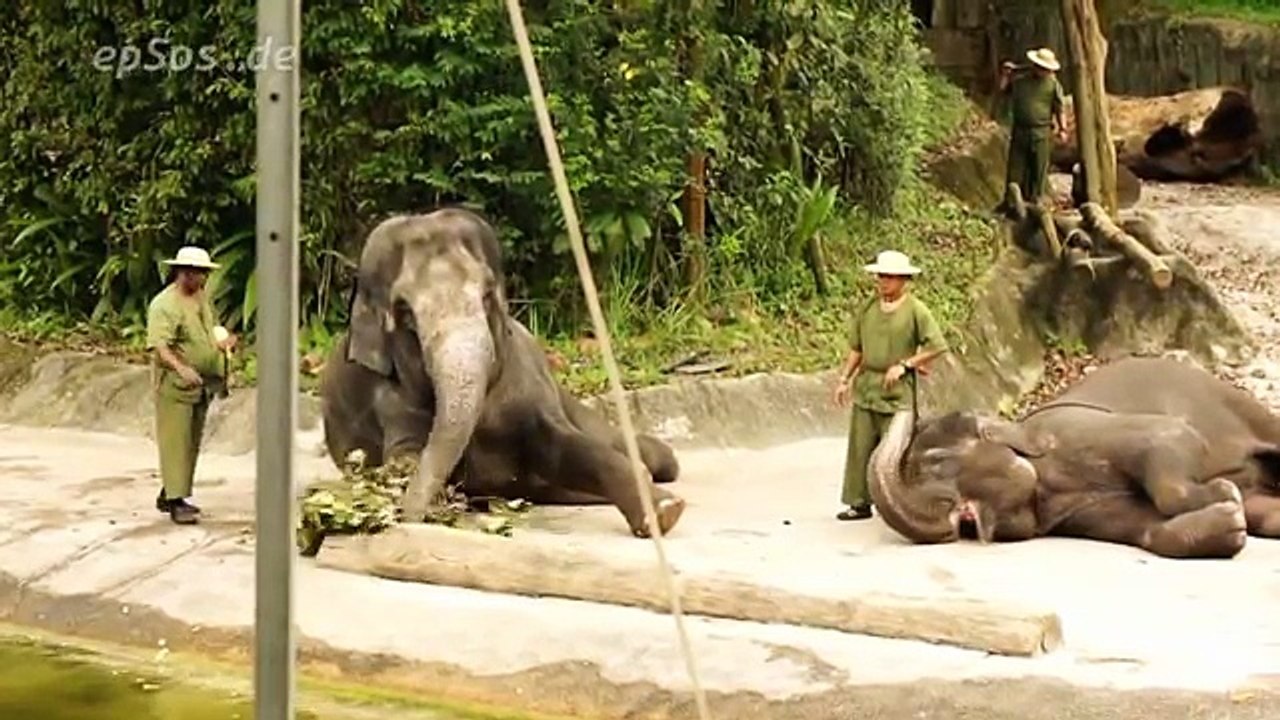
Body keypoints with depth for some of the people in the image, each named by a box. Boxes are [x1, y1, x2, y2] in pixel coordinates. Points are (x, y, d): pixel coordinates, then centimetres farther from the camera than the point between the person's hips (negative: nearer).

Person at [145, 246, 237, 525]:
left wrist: (222, 343, 5)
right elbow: (159, 346, -23)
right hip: (174, 386, -8)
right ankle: (175, 502, -5)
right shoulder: (164, 304, -14)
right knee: (175, 443, -7)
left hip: (201, 385, 9)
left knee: (192, 443, 13)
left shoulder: (202, 298, 13)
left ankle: (169, 495, 23)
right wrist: (181, 368, -38)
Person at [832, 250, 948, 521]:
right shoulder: (869, 309, 9)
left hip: (896, 391, -5)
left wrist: (905, 364, -12)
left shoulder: (916, 310, -6)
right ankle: (859, 502, 13)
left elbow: (937, 346, -8)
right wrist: (844, 379, 10)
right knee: (860, 447, 6)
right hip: (865, 388, 5)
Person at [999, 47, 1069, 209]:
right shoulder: (1019, 81, 9)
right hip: (1019, 130, 2)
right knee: (1016, 167, 2)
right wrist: (1004, 76, 9)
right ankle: (1011, 202, 7)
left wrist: (1062, 128, -7)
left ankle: (1035, 200, 9)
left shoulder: (1053, 84, 4)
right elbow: (1003, 93, 21)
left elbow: (1060, 108, 3)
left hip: (1041, 133, -2)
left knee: (1038, 169, 1)